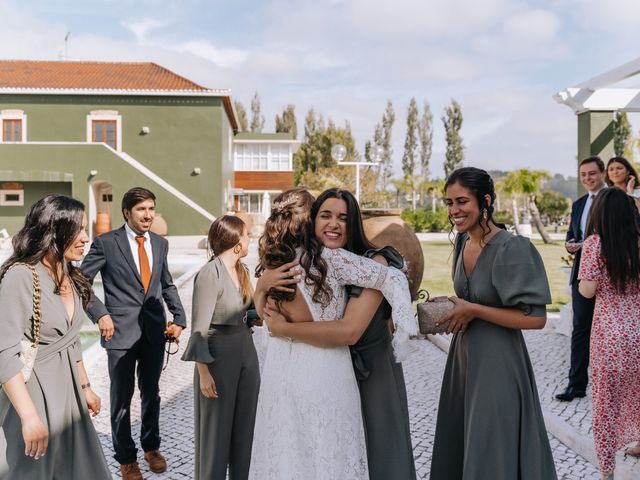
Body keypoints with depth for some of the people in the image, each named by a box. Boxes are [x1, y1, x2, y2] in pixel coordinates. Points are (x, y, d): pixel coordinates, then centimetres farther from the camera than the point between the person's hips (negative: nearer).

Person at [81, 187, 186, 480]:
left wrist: (179, 318, 6)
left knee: (151, 393, 18)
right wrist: (100, 313, -15)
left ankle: (151, 446, 38)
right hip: (121, 332, -4)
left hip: (155, 332, 4)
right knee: (122, 398, 9)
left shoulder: (160, 243, 6)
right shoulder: (106, 243, -8)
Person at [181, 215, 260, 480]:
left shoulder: (241, 270, 5)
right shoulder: (210, 274, -17)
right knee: (217, 428, 8)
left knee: (244, 426, 16)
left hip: (247, 353, 7)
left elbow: (245, 312, 6)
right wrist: (203, 372, -18)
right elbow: (199, 328, -17)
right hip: (219, 357, -7)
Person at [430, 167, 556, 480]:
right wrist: (449, 310, 1)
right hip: (464, 357, 8)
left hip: (497, 363, -8)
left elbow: (536, 318, -20)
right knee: (458, 449, 18)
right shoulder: (463, 241, 5)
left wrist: (473, 310, -19)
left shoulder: (512, 248, -19)